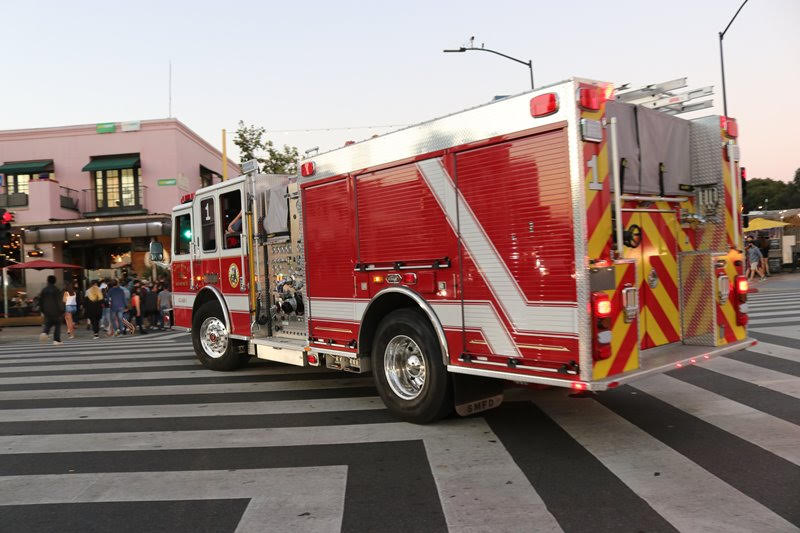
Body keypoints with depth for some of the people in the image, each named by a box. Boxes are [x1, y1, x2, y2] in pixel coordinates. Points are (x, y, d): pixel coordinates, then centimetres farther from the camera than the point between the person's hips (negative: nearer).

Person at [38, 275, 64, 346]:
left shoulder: (44, 290, 6)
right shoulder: (56, 290, -7)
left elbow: (40, 301, 11)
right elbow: (60, 301, -10)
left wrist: (42, 311, 19)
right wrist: (62, 311, -6)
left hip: (47, 311, 4)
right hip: (56, 311, -4)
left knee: (47, 324, 13)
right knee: (57, 325, 5)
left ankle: (44, 333, -18)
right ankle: (56, 340, 1)